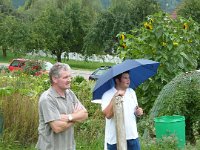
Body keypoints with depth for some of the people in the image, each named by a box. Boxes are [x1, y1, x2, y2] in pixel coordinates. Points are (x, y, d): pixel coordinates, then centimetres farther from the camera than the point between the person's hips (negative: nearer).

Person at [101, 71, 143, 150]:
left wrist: (138, 112, -3)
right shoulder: (107, 95, -12)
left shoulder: (132, 92, 8)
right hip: (115, 139, -5)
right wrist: (115, 97, -30)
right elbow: (108, 115, -25)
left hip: (132, 136, 5)